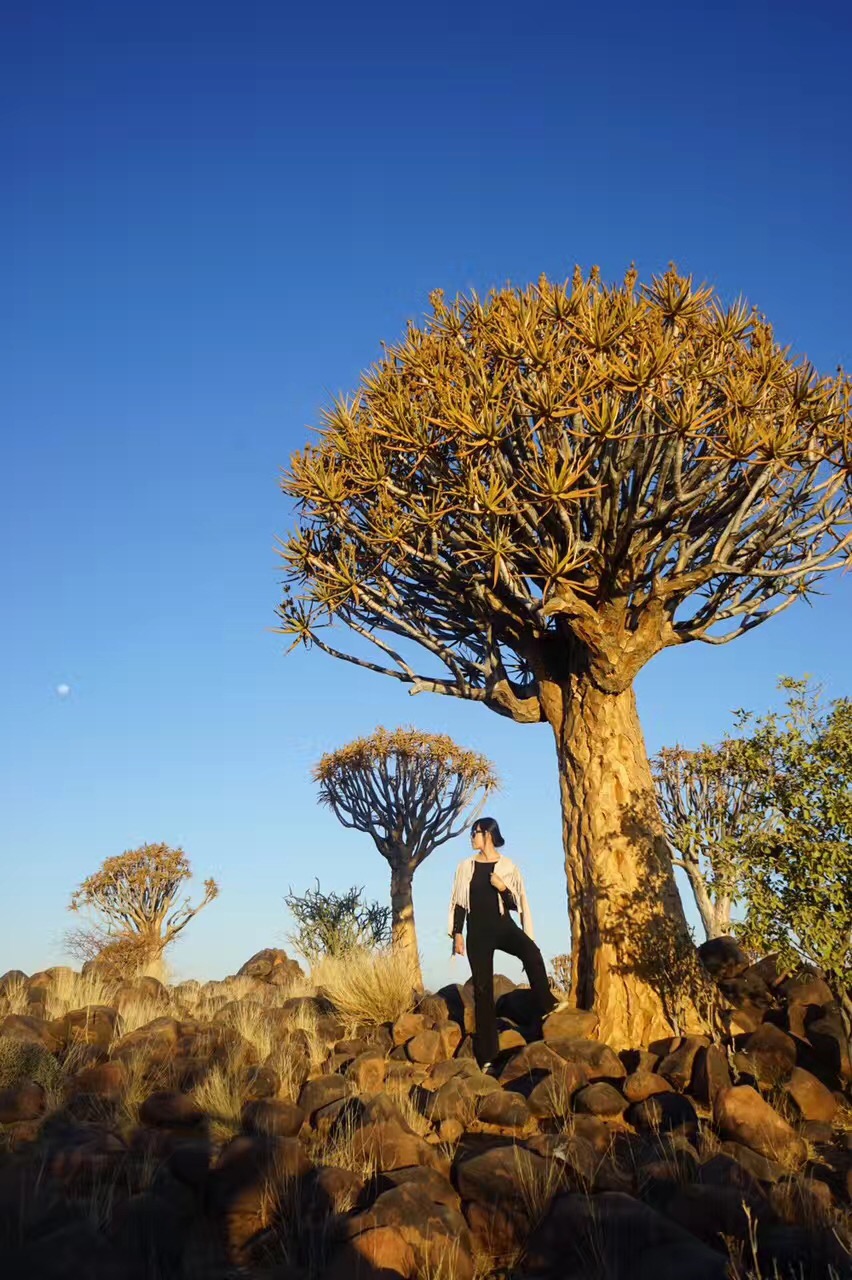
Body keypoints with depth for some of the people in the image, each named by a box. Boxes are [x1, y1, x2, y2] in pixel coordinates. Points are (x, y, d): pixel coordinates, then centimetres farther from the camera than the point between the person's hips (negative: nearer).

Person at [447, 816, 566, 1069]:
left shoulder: (507, 866, 2)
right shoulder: (466, 866, 8)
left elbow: (516, 904, 1)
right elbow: (458, 903, 8)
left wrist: (502, 888, -17)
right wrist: (457, 933, 1)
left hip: (503, 925, -1)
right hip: (478, 931, 2)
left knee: (532, 953, -33)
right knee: (482, 989, 0)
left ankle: (545, 1005, -18)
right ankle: (487, 1055, 7)